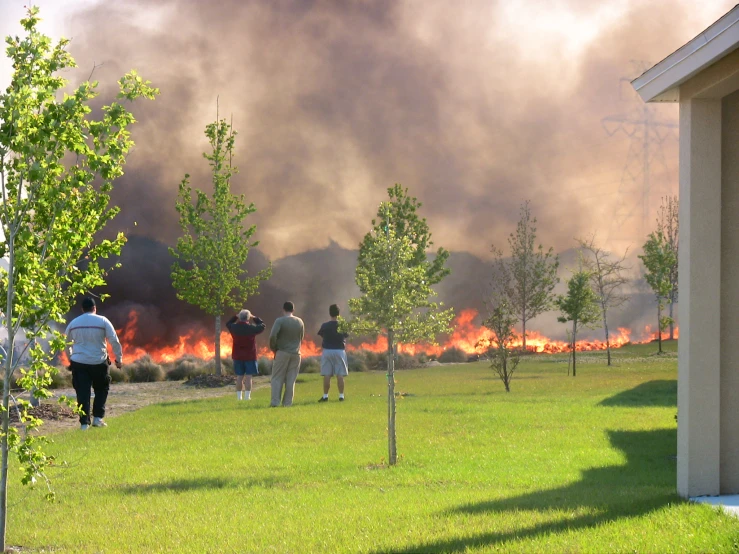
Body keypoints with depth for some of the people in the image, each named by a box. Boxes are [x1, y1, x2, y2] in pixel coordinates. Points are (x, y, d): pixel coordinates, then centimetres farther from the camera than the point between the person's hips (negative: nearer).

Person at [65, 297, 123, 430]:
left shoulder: (73, 323, 8)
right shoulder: (102, 321, -1)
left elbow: (66, 344, 18)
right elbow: (114, 341, -4)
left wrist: (71, 358, 32)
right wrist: (119, 359, 4)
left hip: (79, 363, 1)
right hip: (99, 363, -1)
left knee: (82, 393, 3)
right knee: (101, 390, 17)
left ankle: (84, 423, -3)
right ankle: (97, 418, 8)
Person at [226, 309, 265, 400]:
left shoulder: (234, 328, -3)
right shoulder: (252, 328, -12)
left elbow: (228, 323, 20)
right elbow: (262, 325, 5)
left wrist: (235, 317, 18)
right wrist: (255, 318, 12)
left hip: (237, 356, 3)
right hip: (250, 356, -3)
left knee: (239, 377, 7)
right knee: (248, 377, -2)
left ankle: (239, 396, 7)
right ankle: (247, 396, -6)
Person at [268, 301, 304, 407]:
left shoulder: (280, 321, -9)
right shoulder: (299, 322, 6)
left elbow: (272, 336, -19)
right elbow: (301, 339, 12)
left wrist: (273, 348, -4)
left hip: (282, 352, -4)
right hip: (296, 353, 4)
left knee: (277, 378, 2)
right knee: (291, 380, 6)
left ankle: (275, 401, -5)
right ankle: (288, 402, 5)